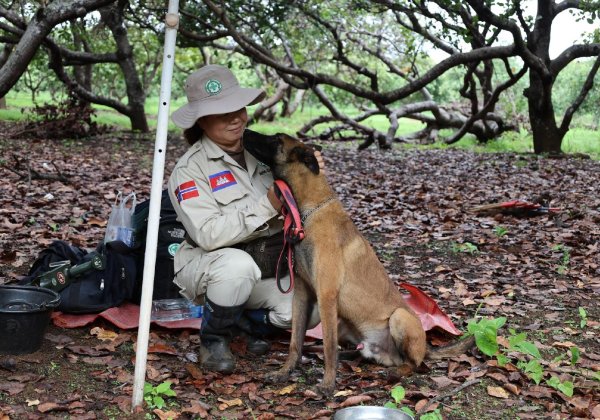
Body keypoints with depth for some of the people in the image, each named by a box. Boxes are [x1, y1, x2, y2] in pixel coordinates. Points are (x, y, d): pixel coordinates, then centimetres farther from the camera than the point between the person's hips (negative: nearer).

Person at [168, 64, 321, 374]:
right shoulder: (190, 169, -15)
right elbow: (209, 234, -27)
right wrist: (267, 207, -30)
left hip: (265, 267, 5)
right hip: (208, 266, -4)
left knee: (308, 310, -21)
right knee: (239, 265, -39)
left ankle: (248, 322, 14)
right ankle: (213, 338, -7)